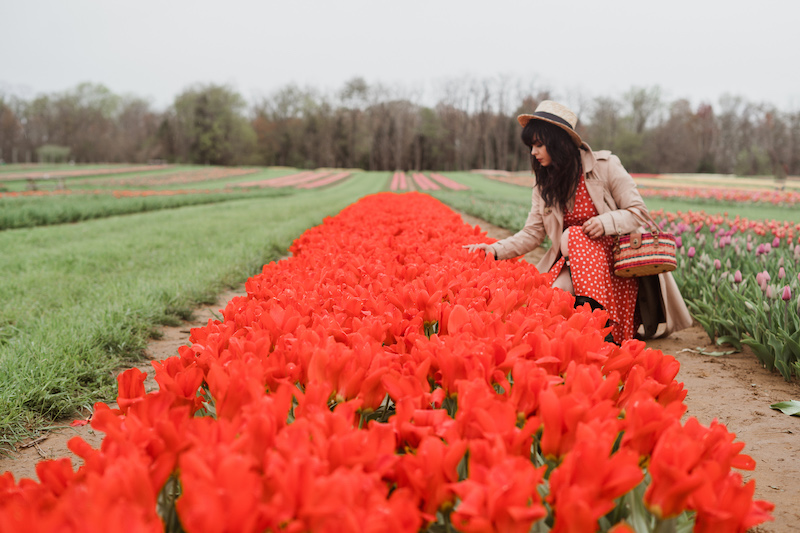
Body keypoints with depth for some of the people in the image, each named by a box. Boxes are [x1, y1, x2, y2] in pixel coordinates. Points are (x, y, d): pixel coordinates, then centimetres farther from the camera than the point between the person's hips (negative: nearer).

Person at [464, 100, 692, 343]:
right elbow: (532, 233, 7)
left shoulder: (605, 166, -5)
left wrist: (606, 222, -24)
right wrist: (496, 249, -7)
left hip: (614, 257, -2)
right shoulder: (544, 185, 9)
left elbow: (638, 212, -4)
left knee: (572, 236, -34)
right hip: (573, 261, 2)